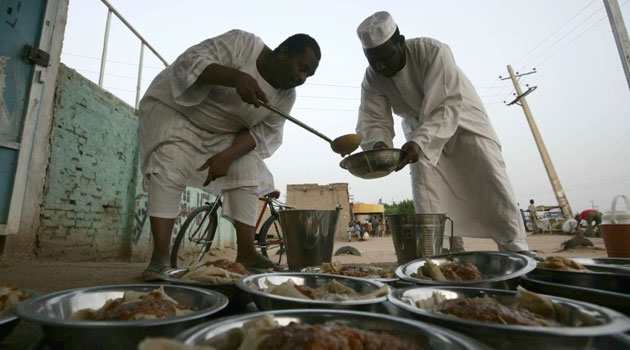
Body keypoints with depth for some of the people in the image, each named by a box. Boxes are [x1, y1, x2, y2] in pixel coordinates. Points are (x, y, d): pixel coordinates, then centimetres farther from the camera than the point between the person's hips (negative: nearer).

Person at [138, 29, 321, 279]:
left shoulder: (286, 96, -10)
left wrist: (227, 156, -29)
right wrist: (237, 77, -48)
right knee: (169, 170, -23)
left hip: (222, 133, 4)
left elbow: (260, 133, -12)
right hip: (174, 107, -4)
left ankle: (246, 253, -8)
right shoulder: (241, 43, -23)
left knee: (249, 174, -11)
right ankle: (160, 257, -20)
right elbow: (191, 61, -30)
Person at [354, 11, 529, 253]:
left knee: (489, 174, -13)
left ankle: (514, 248, -4)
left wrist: (420, 141, -55)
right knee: (423, 179, -12)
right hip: (421, 128, 3)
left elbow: (448, 106, -39)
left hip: (460, 116, -3)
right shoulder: (372, 79, -18)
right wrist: (378, 144, -47)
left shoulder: (433, 51, -31)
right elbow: (373, 121, -23)